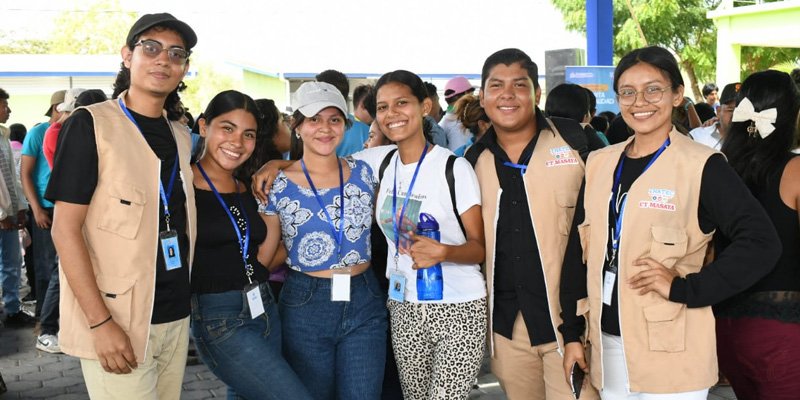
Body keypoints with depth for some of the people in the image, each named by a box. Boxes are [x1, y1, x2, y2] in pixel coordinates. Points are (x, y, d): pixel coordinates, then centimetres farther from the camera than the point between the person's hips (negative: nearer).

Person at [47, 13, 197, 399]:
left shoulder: (181, 135, 10)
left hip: (177, 317, 6)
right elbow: (66, 230, -12)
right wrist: (100, 322, -18)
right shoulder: (90, 125, -8)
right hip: (117, 322, -6)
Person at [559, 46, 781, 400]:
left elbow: (761, 242, -15)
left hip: (670, 352, -4)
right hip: (607, 344, 5)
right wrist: (572, 333, 8)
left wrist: (683, 288, -19)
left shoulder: (702, 166, -9)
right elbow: (578, 249, 9)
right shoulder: (600, 163, 6)